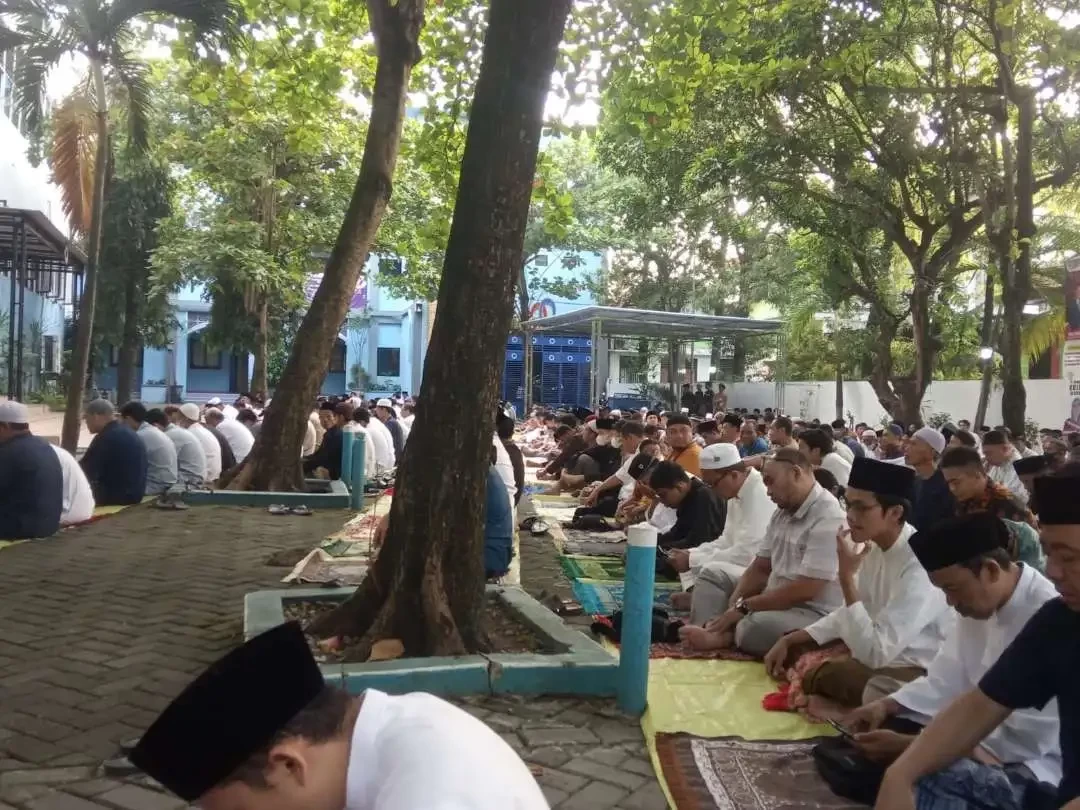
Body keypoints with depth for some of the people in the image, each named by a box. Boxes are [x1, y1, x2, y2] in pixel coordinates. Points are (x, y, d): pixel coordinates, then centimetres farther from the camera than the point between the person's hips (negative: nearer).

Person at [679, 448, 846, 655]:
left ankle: (723, 637, -8)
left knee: (756, 626, -39)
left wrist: (743, 607, -18)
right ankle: (714, 631, -17)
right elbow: (760, 568, 10)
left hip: (813, 613, -10)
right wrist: (733, 607, -9)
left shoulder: (827, 518, -20)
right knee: (710, 578, 9)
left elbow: (805, 590, -25)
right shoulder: (782, 512, 10)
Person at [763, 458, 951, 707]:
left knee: (814, 674, -28)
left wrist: (846, 577, -28)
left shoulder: (919, 565, -29)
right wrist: (789, 640, 4)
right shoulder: (874, 546, -1)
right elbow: (851, 611, 13)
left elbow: (875, 653, -29)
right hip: (882, 650, 9)